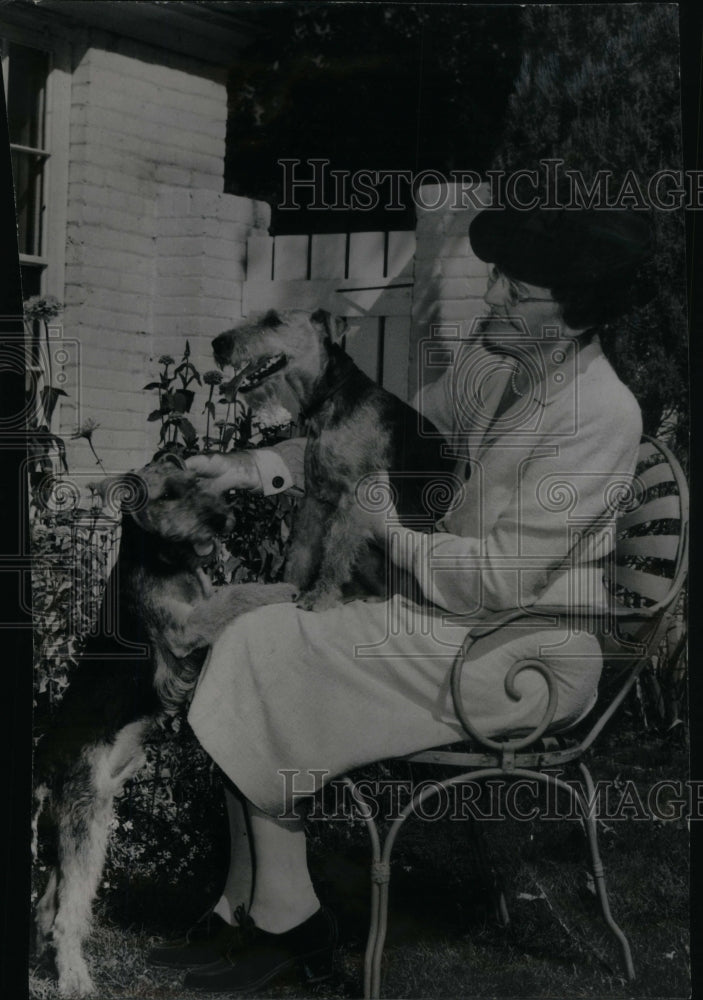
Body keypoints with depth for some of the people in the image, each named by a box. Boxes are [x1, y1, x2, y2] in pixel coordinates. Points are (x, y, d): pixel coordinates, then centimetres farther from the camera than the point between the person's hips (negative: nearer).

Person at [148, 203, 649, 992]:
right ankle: (249, 915, 2)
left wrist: (390, 531, -11)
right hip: (460, 612, 8)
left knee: (263, 652, -13)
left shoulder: (600, 415, -20)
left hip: (524, 658, -8)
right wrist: (253, 468, 4)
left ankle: (284, 922, 1)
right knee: (258, 645, -3)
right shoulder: (488, 362, 5)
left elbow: (502, 574, -23)